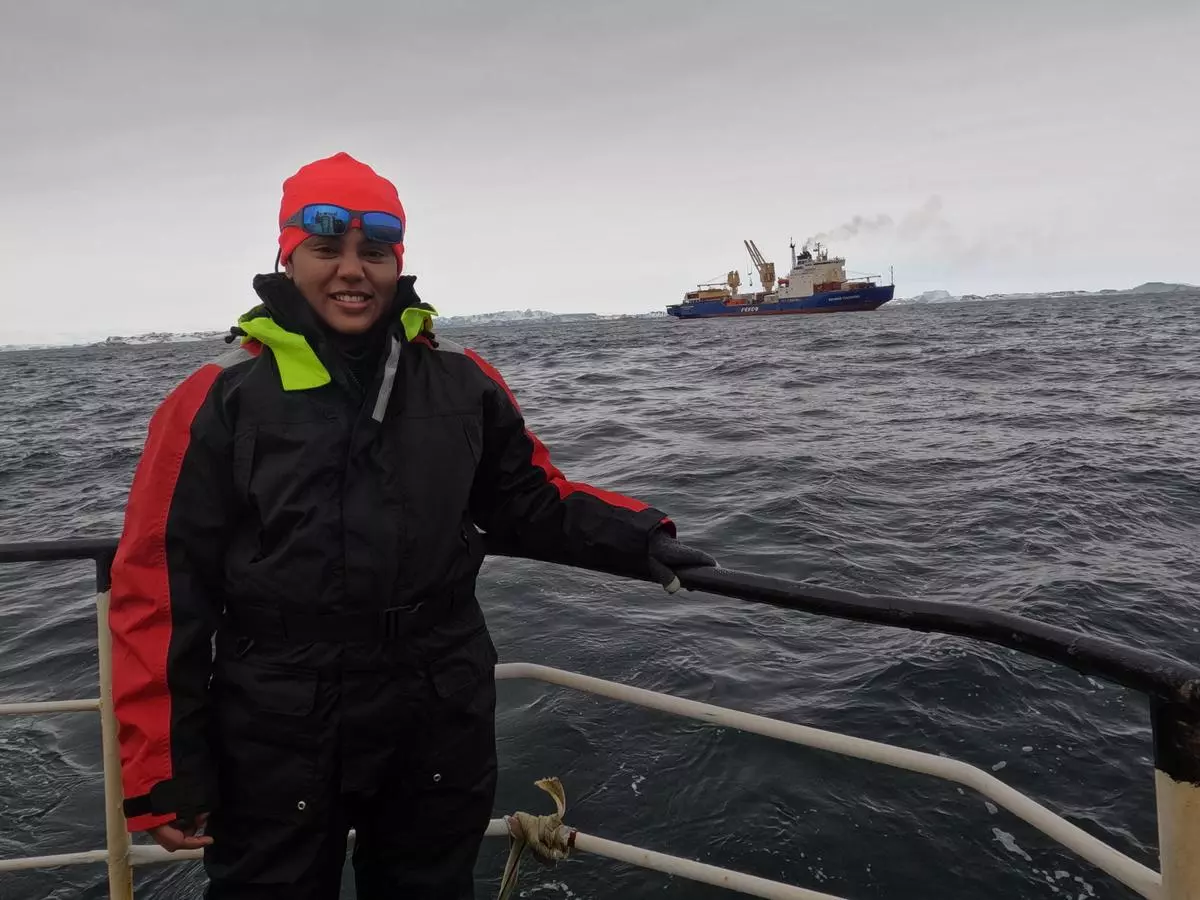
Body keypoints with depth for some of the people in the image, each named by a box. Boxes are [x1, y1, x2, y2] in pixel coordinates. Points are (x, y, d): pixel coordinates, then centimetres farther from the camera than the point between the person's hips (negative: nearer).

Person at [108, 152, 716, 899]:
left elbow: (533, 502, 10)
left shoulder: (464, 382, 0)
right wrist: (166, 772, -8)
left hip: (441, 723, 3)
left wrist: (637, 541, -5)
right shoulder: (219, 400, -8)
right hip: (277, 739, -2)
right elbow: (162, 589, -8)